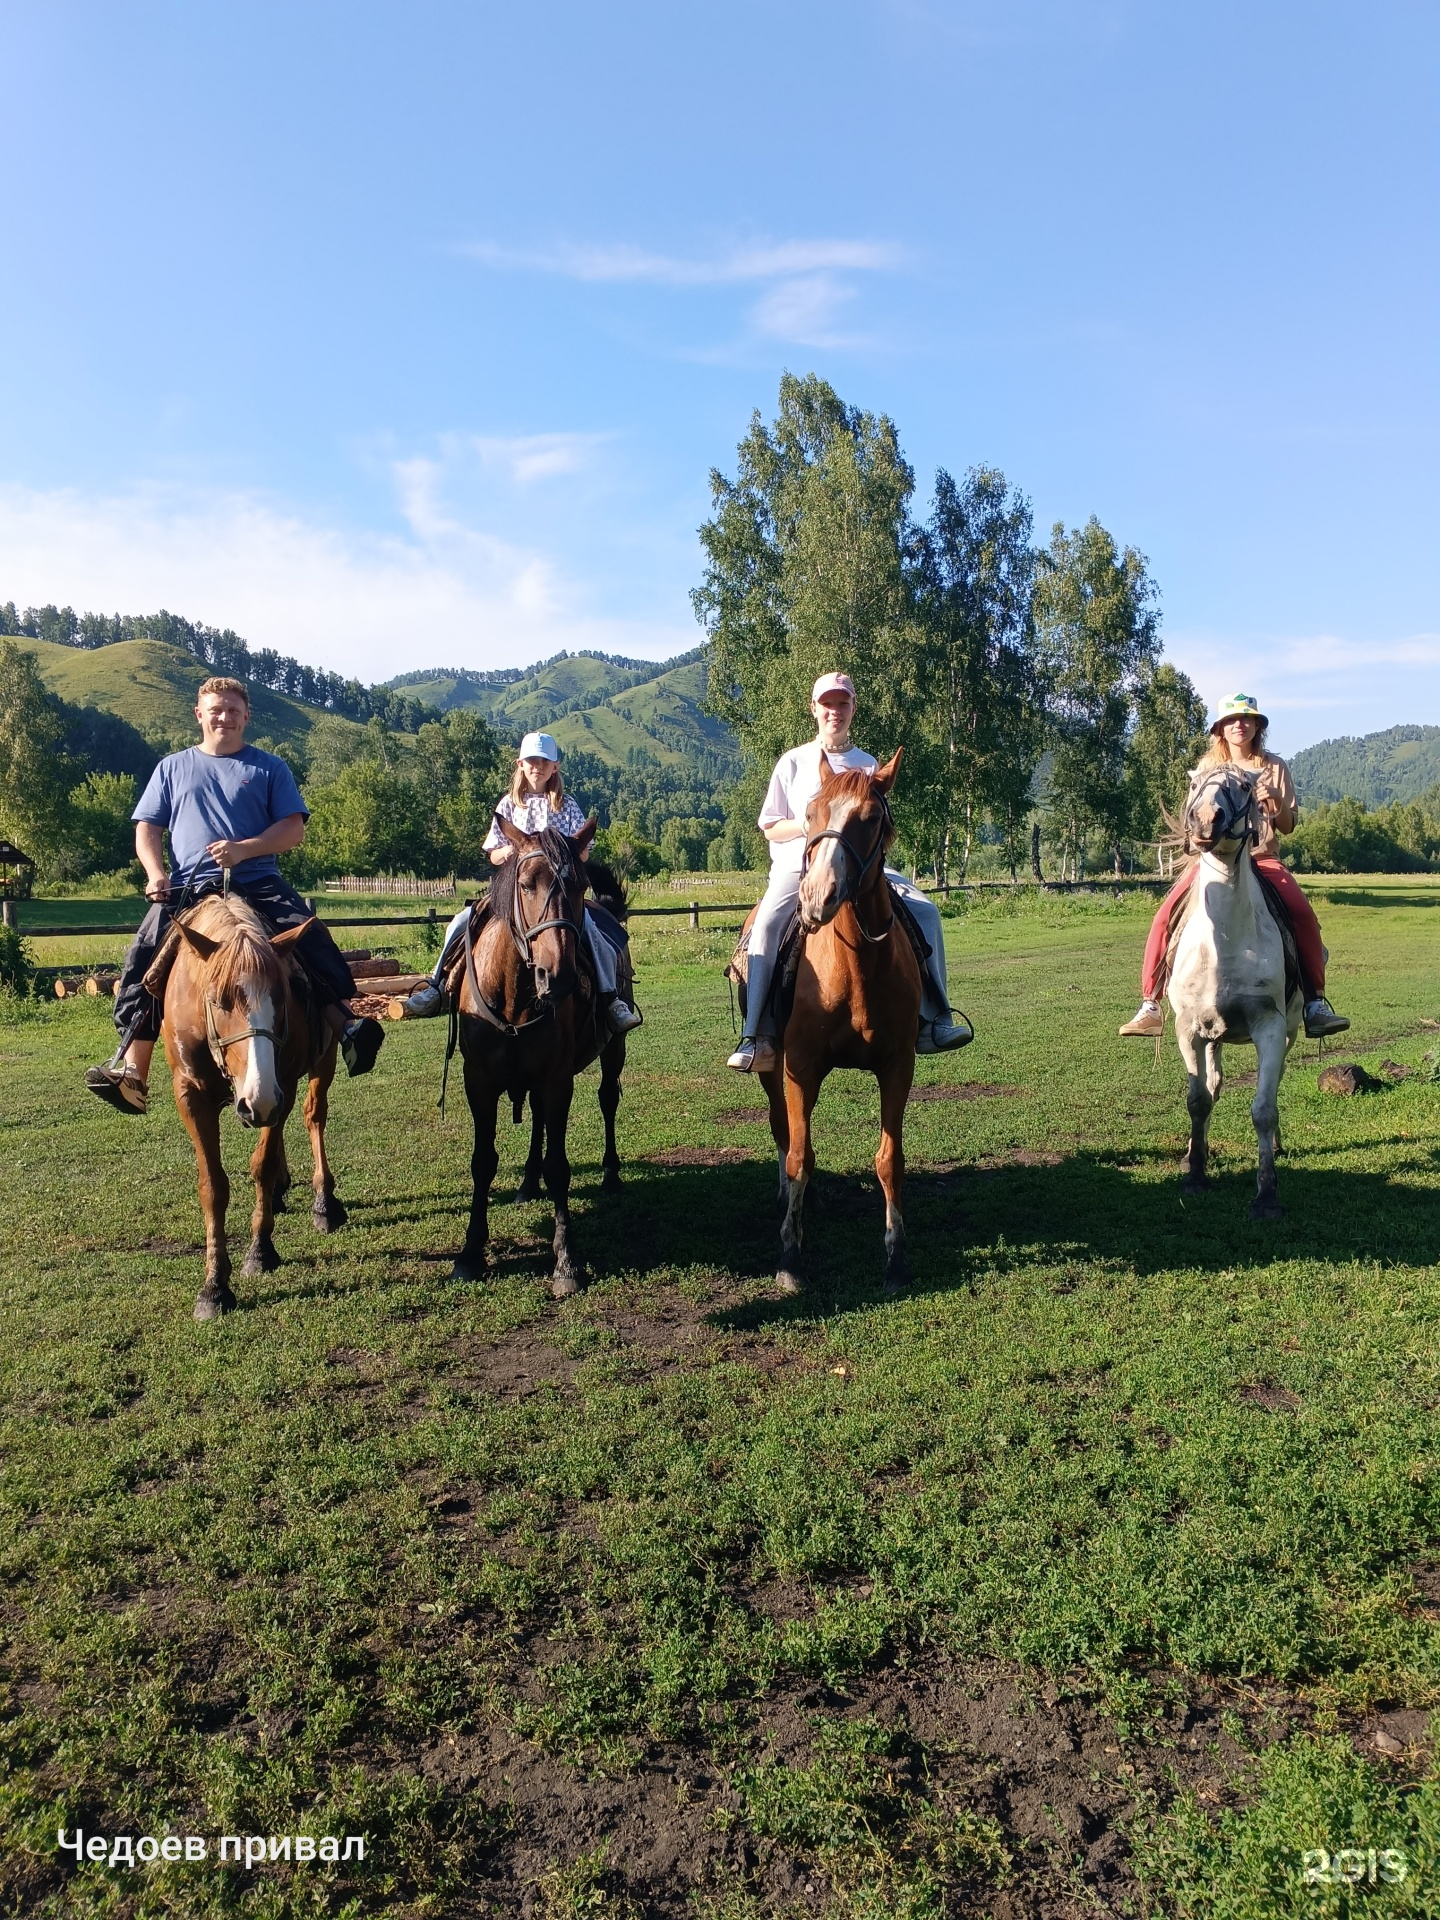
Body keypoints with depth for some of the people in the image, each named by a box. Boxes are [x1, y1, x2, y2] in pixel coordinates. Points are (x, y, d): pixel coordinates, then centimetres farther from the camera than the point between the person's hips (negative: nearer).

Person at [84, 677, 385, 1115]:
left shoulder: (269, 768, 13)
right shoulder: (172, 768, 20)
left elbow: (294, 829, 4)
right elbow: (147, 829, 16)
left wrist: (244, 849, -14)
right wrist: (155, 873, -5)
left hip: (259, 885, -1)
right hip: (186, 889, 2)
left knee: (310, 937, -26)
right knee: (144, 955, -16)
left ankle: (344, 1025, -26)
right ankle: (131, 1069, -16)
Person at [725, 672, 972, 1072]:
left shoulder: (867, 764, 13)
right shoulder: (794, 762, 8)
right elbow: (770, 828, 5)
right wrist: (807, 824, -13)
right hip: (799, 863, -2)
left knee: (925, 911, -16)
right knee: (767, 924, -32)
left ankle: (932, 1020, -9)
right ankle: (757, 1038, -32)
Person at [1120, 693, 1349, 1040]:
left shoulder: (1274, 767, 9)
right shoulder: (1208, 767, 11)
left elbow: (1288, 826, 8)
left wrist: (1276, 802, -12)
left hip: (1262, 859, 0)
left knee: (1304, 916, -26)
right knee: (1165, 918, -22)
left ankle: (1315, 1002, -16)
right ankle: (1150, 1005, -16)